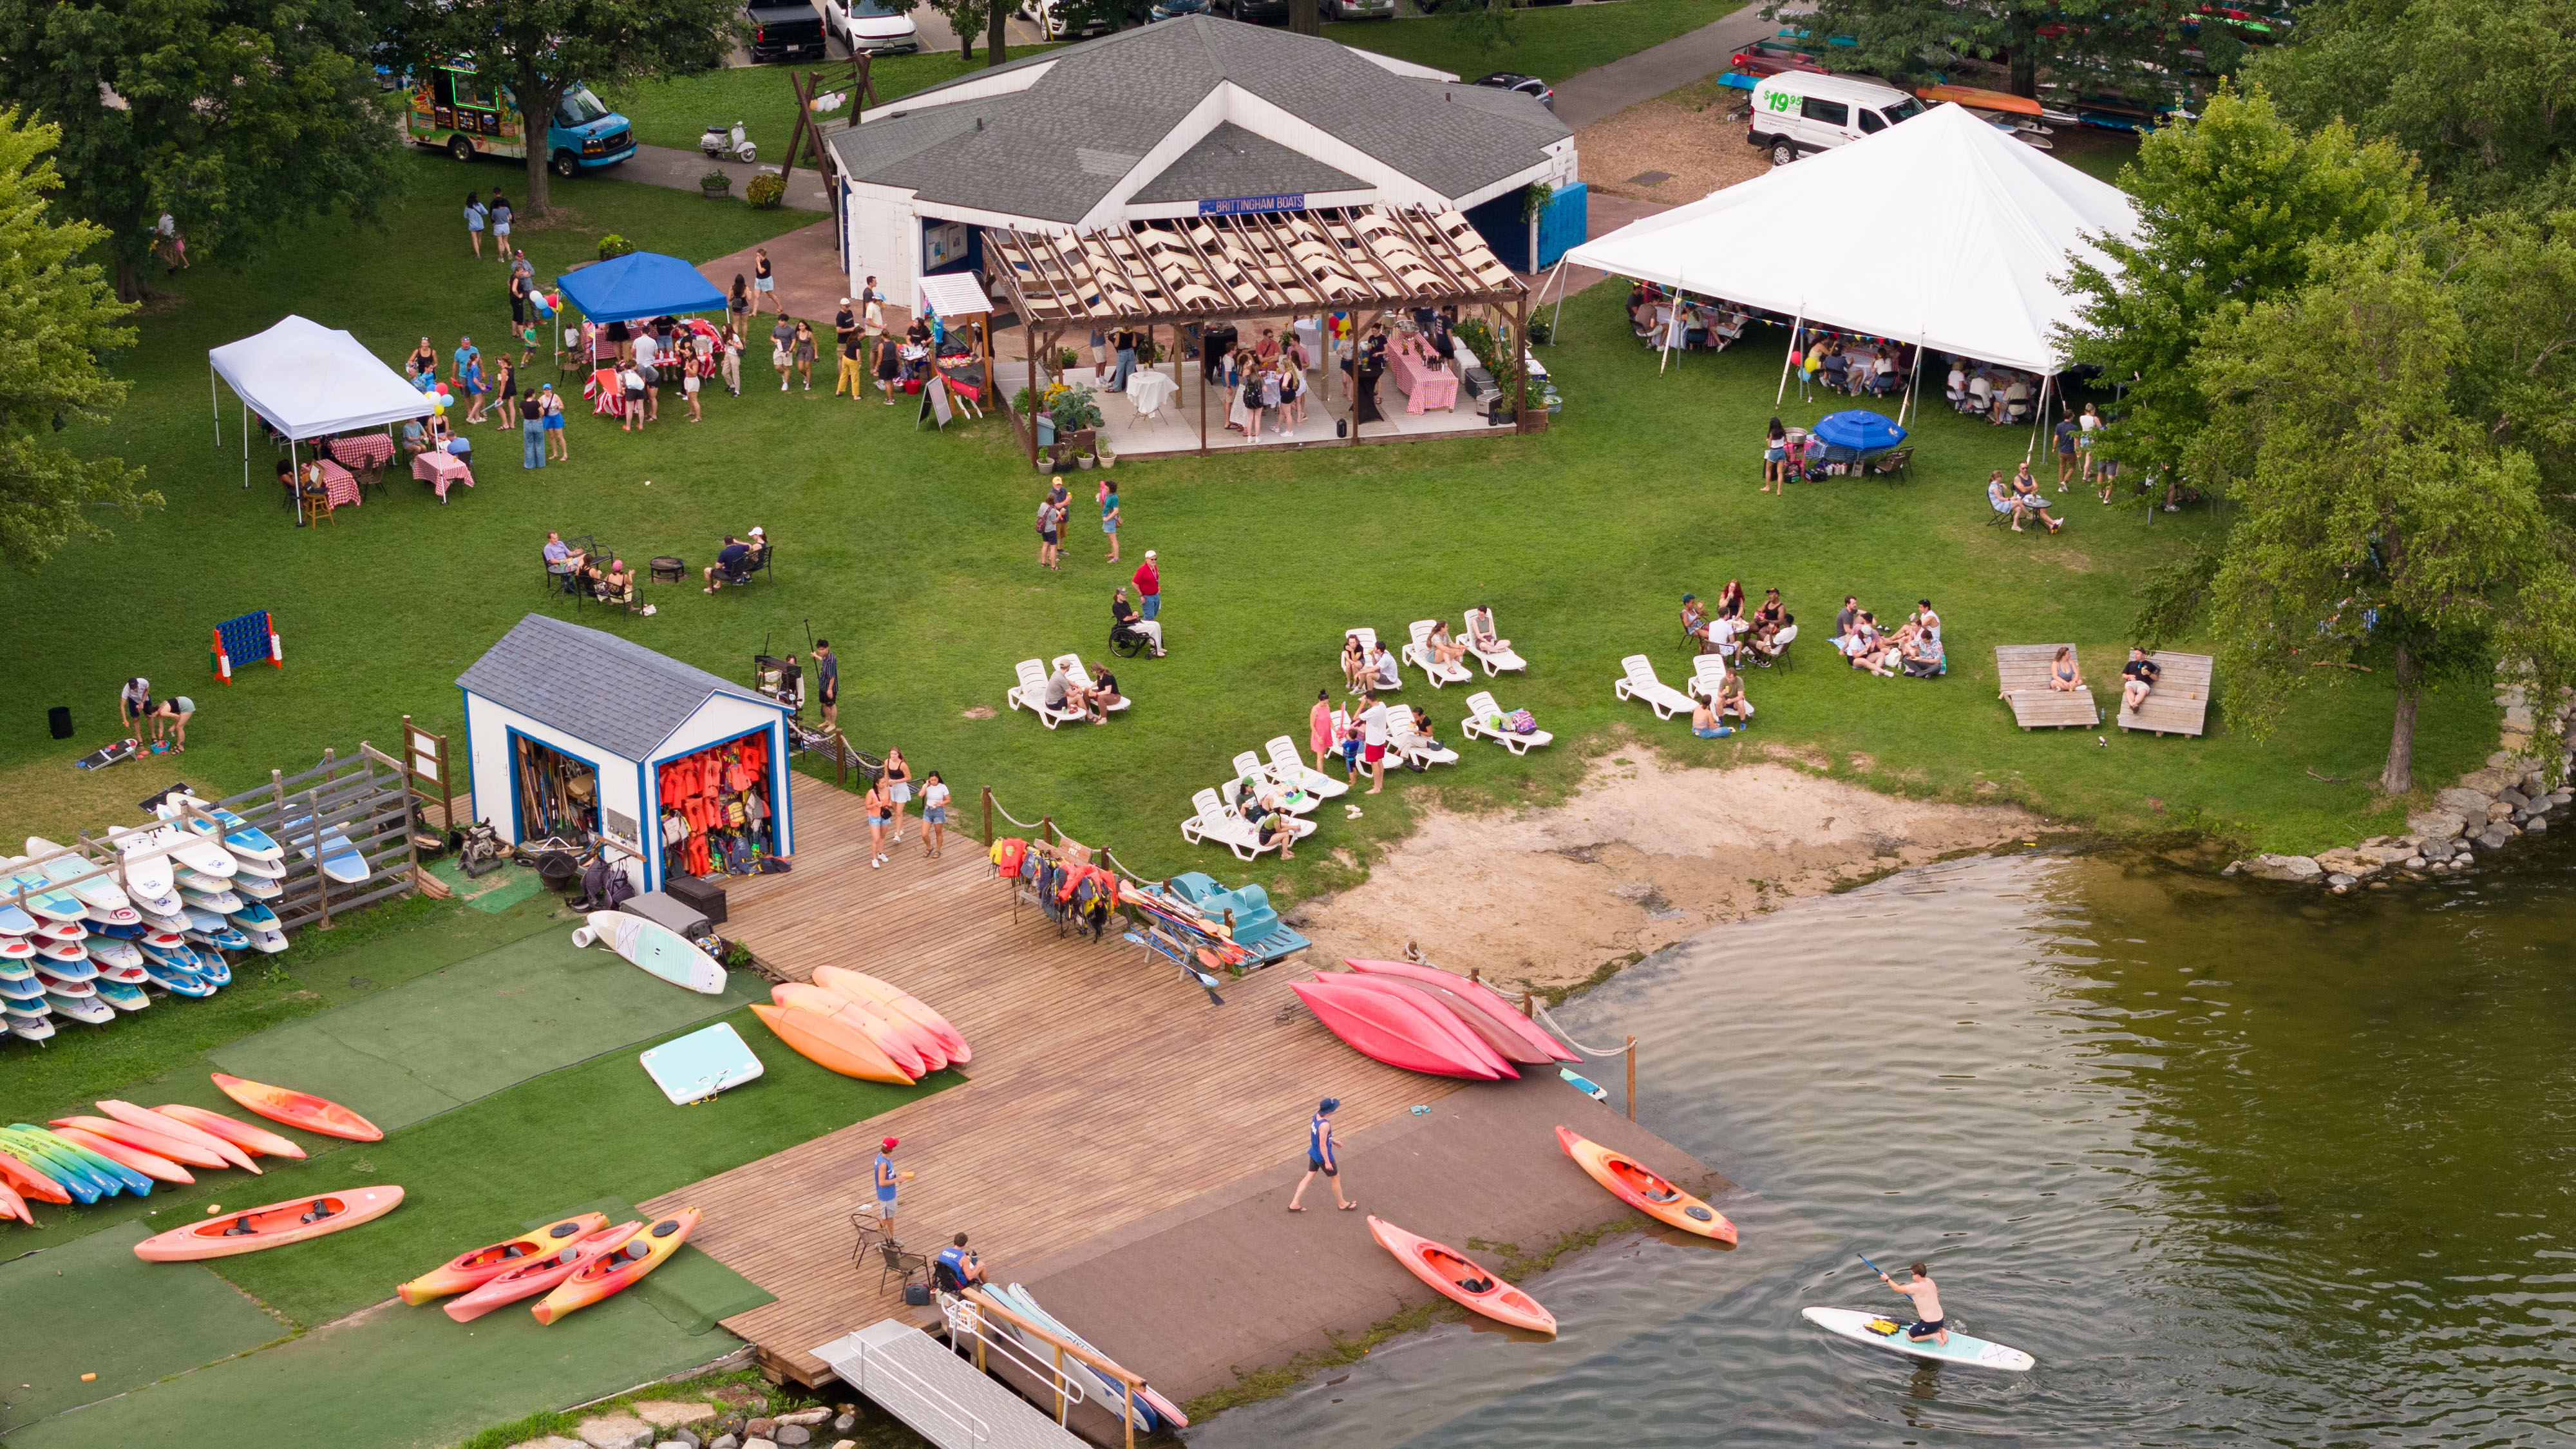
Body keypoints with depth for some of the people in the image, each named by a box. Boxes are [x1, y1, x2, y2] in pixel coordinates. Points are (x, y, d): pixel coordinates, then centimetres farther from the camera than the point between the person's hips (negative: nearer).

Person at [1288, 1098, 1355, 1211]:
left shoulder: (1317, 1115, -6)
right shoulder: (1325, 1125, -33)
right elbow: (1323, 1145, -28)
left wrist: (1332, 1140, 23)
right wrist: (1327, 1162, -19)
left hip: (1314, 1153, 8)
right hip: (1323, 1156, -8)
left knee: (1309, 1177, 18)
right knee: (1336, 1178, 14)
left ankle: (1294, 1204, 21)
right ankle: (1342, 1204, 34)